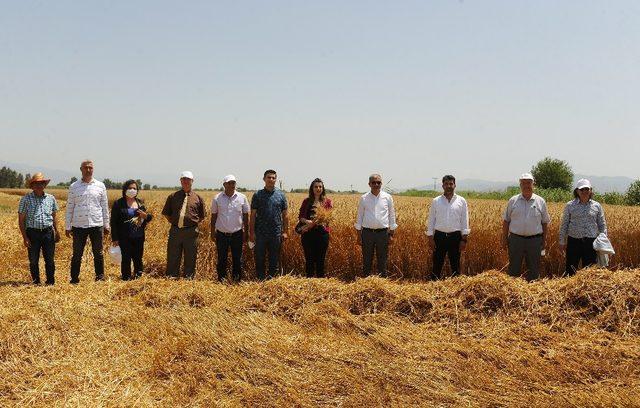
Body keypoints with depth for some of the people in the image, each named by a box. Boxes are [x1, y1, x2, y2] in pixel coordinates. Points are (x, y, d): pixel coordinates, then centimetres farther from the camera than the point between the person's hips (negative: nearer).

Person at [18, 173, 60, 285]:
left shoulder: (51, 198, 8)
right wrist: (25, 237, -6)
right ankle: (36, 282, 18)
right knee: (33, 260, 5)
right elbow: (21, 220, 0)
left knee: (50, 260, 2)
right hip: (32, 233, -2)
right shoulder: (26, 199, -1)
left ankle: (50, 281, 14)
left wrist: (56, 231, 9)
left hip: (48, 232, 2)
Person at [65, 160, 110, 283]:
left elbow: (105, 207, 11)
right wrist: (67, 226, 4)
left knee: (98, 253, 6)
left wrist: (106, 225, 9)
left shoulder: (100, 186, 7)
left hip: (96, 225, 0)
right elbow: (69, 208, 7)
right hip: (79, 226, 0)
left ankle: (100, 277, 15)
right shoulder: (74, 187, 5)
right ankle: (74, 279, 13)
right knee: (77, 254, 5)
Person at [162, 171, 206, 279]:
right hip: (175, 230, 1)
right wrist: (173, 222, 7)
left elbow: (202, 216, 14)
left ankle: (189, 278, 15)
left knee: (190, 257, 4)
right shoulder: (173, 196, 9)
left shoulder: (198, 198, 7)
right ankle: (172, 277, 16)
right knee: (173, 256, 6)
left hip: (191, 231, -1)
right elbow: (166, 213, 17)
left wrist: (194, 223, 3)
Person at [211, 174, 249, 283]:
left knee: (237, 259, 5)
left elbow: (245, 216, 6)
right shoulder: (217, 198, 1)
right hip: (221, 234, 0)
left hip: (237, 234, 0)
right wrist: (212, 232, 5)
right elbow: (213, 216, 7)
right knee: (221, 259, 6)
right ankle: (221, 280, 17)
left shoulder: (242, 198, 1)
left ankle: (236, 280, 16)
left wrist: (246, 232, 4)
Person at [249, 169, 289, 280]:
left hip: (276, 233, 1)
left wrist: (285, 232, 1)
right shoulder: (257, 195, 2)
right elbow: (253, 215, 1)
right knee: (259, 258, 4)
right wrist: (252, 232, -5)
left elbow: (285, 215, 7)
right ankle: (260, 279, 13)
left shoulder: (281, 195, 6)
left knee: (274, 259, 7)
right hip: (261, 233, -1)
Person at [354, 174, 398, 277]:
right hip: (367, 232, 0)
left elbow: (392, 216, 8)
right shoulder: (364, 198, 3)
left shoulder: (388, 197, 3)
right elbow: (359, 217, 7)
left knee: (382, 261, 6)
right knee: (366, 260, 6)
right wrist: (359, 236, 4)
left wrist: (391, 234, 4)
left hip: (382, 233, 0)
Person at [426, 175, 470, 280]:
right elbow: (431, 220, 7)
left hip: (455, 236, 0)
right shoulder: (436, 201, 5)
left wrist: (464, 240, -4)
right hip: (440, 236, 0)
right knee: (437, 264, 2)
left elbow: (464, 221, 3)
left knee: (455, 265, 5)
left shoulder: (461, 201, 4)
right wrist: (430, 238, 0)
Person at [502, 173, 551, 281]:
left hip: (534, 240, 0)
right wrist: (504, 239, 5)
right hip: (516, 239, 0)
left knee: (534, 269, 7)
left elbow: (545, 223, 9)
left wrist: (544, 241, 5)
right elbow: (506, 221, 8)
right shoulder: (513, 201, 4)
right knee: (514, 269, 6)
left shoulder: (540, 201, 4)